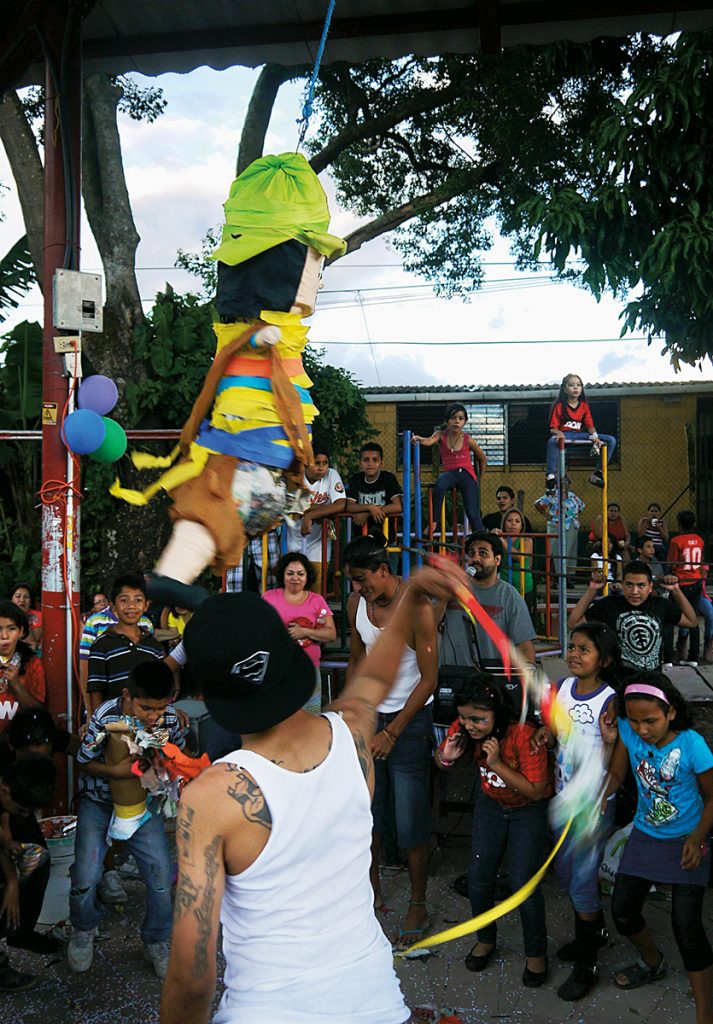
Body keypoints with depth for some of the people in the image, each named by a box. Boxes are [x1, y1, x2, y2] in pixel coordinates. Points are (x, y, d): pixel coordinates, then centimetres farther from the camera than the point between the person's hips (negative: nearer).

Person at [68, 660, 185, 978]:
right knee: (85, 880, -9)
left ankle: (156, 942, 23)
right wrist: (117, 771, -29)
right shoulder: (105, 718, -26)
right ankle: (83, 931, 26)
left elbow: (179, 750, 3)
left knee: (162, 877, -5)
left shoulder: (168, 717, -17)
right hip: (98, 803, -2)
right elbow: (84, 762, -12)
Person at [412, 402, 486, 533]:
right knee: (440, 483, -36)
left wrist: (479, 480, 19)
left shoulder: (468, 439, 1)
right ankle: (434, 522, -31)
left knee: (472, 511, -13)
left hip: (467, 473, 0)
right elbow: (430, 441, -23)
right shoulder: (441, 435, 2)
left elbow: (483, 459, 16)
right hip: (449, 473, 0)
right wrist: (420, 440, -46)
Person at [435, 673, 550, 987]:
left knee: (523, 883, -6)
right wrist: (447, 756, -28)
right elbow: (440, 760, -4)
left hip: (528, 810, -4)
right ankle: (486, 939, 31)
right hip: (490, 804, 5)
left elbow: (536, 791, -29)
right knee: (479, 877, 4)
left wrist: (497, 763, -39)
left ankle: (535, 952, 20)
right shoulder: (463, 727, -21)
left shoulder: (523, 735, -35)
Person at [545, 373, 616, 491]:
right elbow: (553, 428, -8)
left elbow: (590, 425, 6)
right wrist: (559, 433, -32)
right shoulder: (559, 406, -4)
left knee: (611, 440, -9)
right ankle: (550, 477, -36)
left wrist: (594, 435, -16)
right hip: (563, 436, -5)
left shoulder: (584, 405, 8)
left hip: (578, 435, 5)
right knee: (552, 441, -44)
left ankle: (597, 473, -3)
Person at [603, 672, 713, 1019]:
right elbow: (616, 774, -4)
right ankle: (652, 962, 42)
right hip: (644, 835, 5)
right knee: (622, 910, 10)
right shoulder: (628, 732, -17)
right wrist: (601, 793, -24)